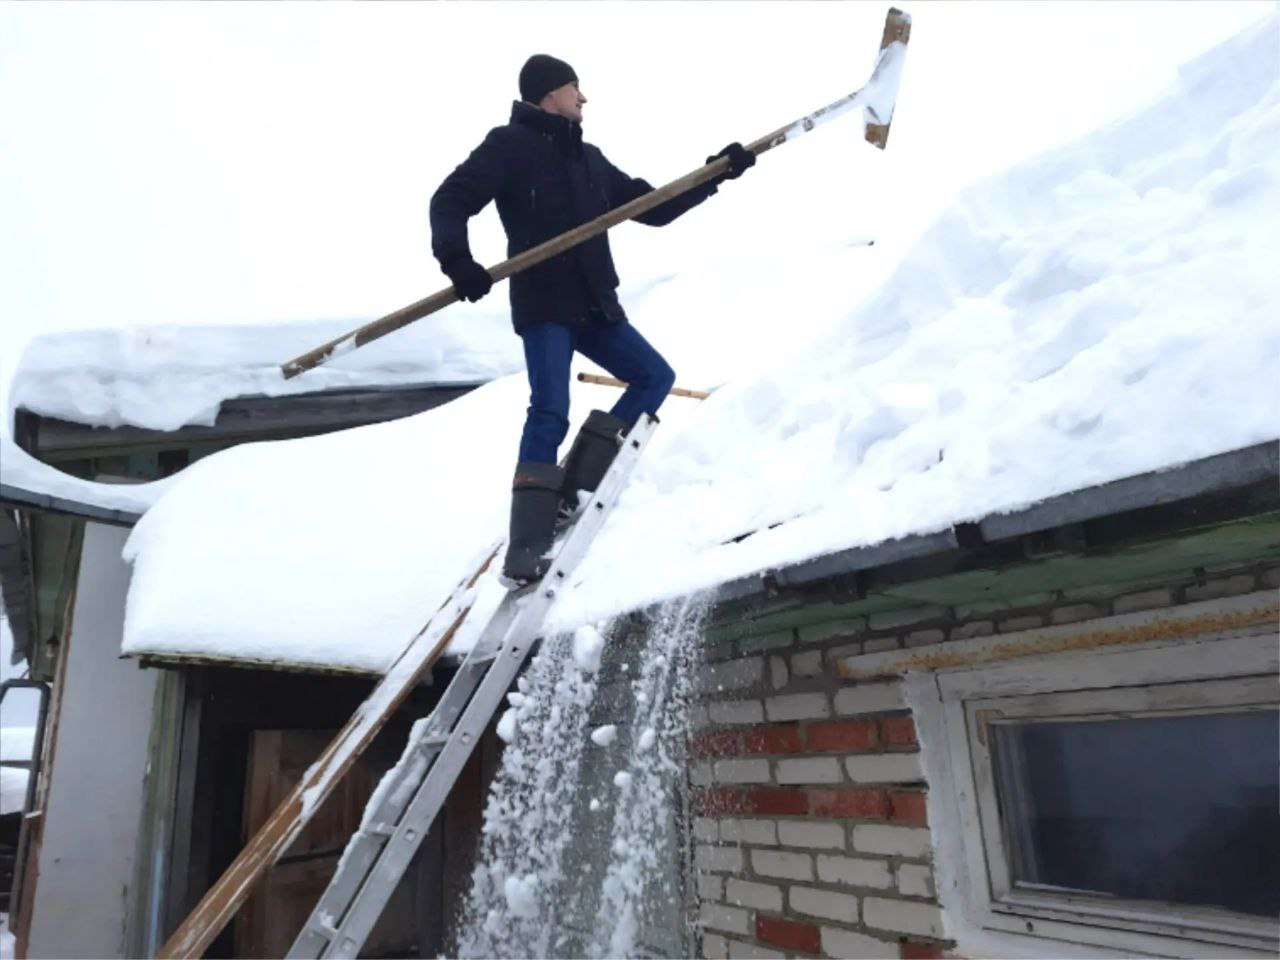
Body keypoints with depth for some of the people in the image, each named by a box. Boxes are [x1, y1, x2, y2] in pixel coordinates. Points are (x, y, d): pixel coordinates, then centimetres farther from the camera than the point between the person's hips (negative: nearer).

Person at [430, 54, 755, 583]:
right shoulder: (509, 145, 0)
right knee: (550, 412, -18)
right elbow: (450, 201, -9)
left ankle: (574, 485, 5)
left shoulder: (589, 159, 19)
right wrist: (456, 260, -28)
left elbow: (653, 209, 22)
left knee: (655, 376, 6)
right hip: (542, 306, -8)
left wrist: (714, 176, 17)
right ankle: (526, 547, -13)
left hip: (594, 306, 8)